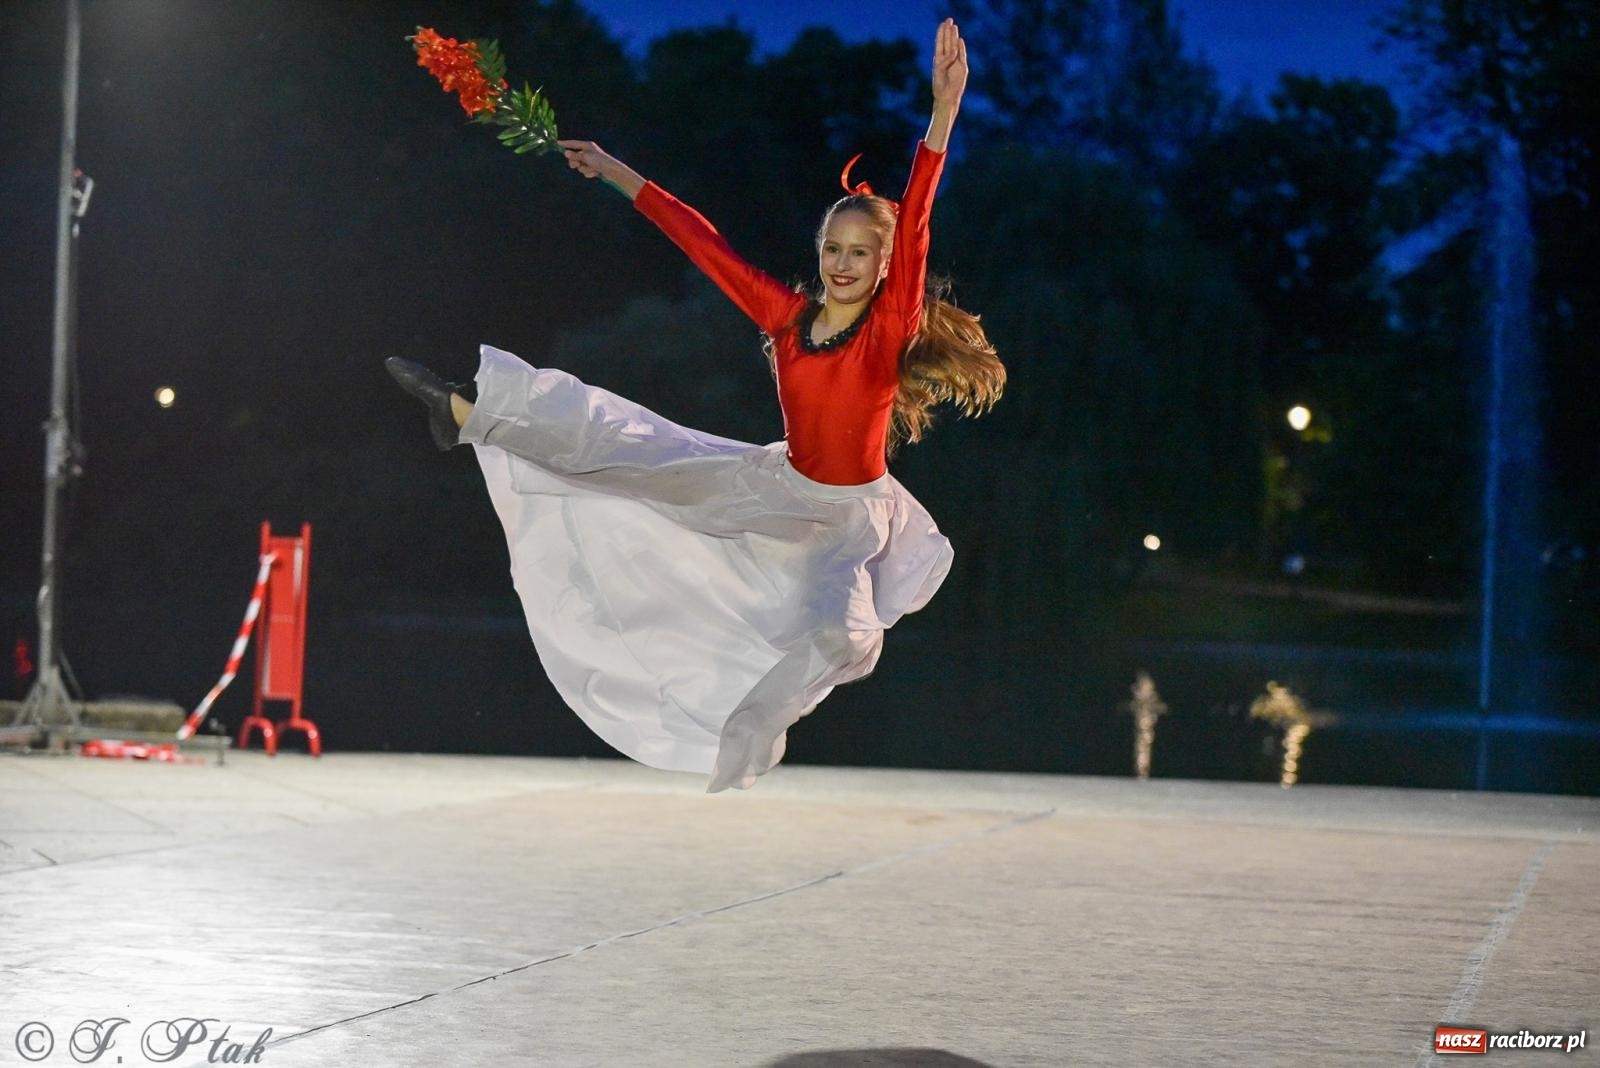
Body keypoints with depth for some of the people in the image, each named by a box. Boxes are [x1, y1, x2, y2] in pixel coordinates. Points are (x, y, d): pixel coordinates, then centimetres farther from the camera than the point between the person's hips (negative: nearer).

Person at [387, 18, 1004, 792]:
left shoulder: (890, 329, -19)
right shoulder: (788, 317, -6)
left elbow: (914, 224, -33)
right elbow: (705, 245, 1)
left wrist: (942, 115, -47)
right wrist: (621, 178, 6)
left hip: (849, 518, -4)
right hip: (777, 488, 4)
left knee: (838, 634, -30)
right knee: (632, 449, 5)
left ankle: (733, 771, -16)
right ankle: (467, 414, 10)